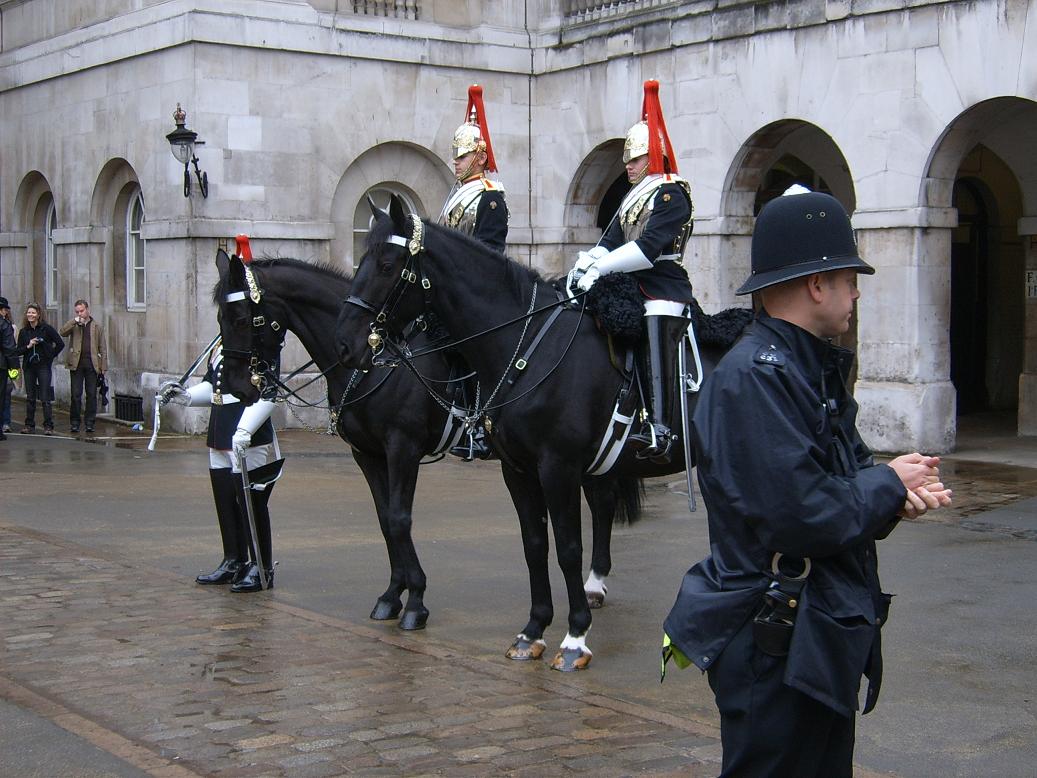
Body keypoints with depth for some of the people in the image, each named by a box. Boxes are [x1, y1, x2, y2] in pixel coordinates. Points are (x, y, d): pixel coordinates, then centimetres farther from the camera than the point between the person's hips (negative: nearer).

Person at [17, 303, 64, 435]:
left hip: (43, 366, -4)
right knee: (30, 398, 8)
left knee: (45, 398, -7)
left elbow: (60, 344, -3)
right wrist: (28, 346, -9)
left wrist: (51, 356, -1)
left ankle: (48, 426, -4)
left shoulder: (46, 329, -4)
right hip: (28, 367, 4)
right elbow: (19, 350, 8)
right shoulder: (23, 331, 7)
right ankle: (29, 425, 15)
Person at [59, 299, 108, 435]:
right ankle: (75, 423, 7)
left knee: (91, 394, 3)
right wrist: (74, 321, -14)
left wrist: (103, 367, 2)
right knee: (76, 394, 0)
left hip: (92, 364, 0)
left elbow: (103, 348, 9)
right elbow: (61, 333, -10)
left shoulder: (96, 326, 9)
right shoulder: (73, 325, 9)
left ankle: (90, 423, 9)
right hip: (76, 363, 0)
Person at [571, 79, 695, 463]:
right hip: (633, 288, 10)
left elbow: (649, 248, -20)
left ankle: (659, 429, -28)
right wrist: (584, 262, -7)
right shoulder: (633, 197, 21)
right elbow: (610, 240, 13)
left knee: (654, 351, -21)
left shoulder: (671, 194, -8)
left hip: (663, 290, -10)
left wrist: (601, 268, -24)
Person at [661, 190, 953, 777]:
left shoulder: (814, 369, 12)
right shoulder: (754, 377, -21)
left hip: (828, 638, 10)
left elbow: (846, 472, 17)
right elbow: (798, 513, -28)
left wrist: (899, 490, -5)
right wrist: (890, 484, -12)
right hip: (777, 646, -10)